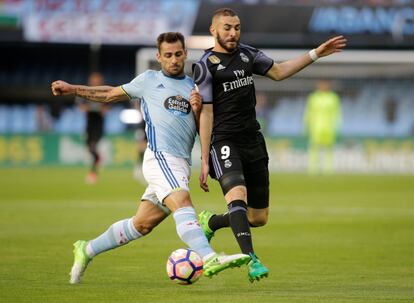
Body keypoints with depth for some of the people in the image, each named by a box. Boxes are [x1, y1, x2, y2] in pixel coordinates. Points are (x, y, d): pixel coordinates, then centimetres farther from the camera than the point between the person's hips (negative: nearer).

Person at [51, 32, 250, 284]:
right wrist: (72, 89, 23)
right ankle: (210, 259, -46)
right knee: (182, 203, -28)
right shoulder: (149, 80, 12)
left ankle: (87, 250, 25)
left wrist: (198, 110, -2)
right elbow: (112, 94, 25)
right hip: (161, 156, -5)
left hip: (182, 164, 5)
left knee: (142, 224, 8)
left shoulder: (194, 88, 20)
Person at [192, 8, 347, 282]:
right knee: (237, 195, -31)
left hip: (253, 141, 7)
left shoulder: (247, 54, 11)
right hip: (224, 143, -6)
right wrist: (204, 161, -10)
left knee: (259, 218, 7)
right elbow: (206, 113, -8)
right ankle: (251, 259, -37)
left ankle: (209, 222, 32)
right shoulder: (205, 66, -7)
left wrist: (316, 54, 18)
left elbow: (278, 71, 25)